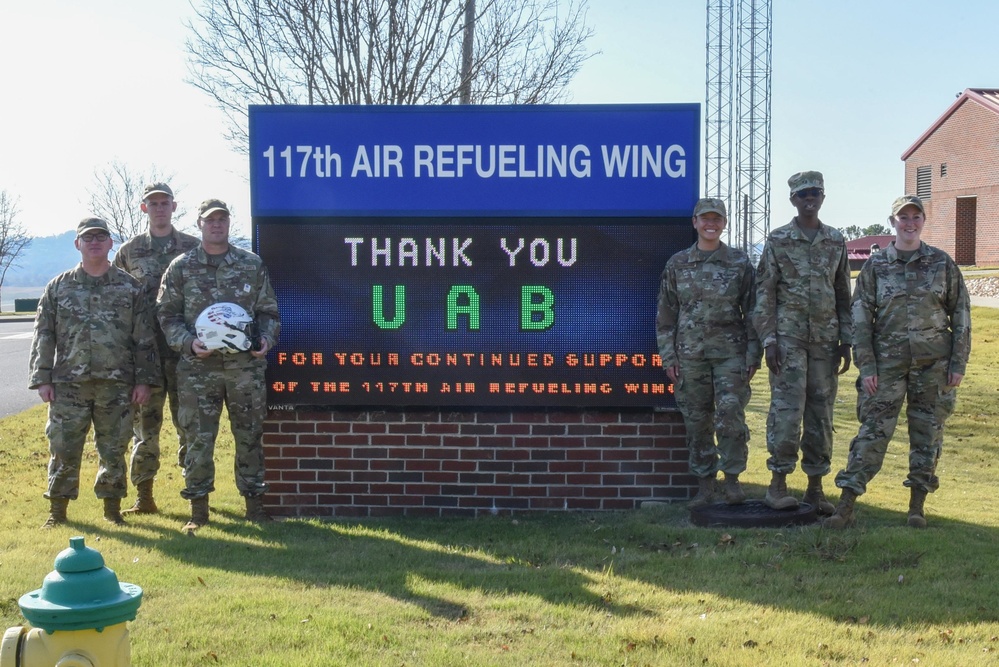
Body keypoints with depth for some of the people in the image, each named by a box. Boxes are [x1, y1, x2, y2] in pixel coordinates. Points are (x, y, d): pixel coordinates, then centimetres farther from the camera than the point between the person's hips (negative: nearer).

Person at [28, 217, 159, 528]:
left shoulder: (130, 287, 6)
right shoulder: (59, 287, 7)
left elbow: (144, 338, 4)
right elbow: (43, 336, 6)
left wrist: (144, 380, -1)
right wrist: (42, 379, -1)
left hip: (117, 384, 0)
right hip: (69, 384, 0)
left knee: (114, 448, 5)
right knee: (63, 446, 2)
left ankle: (112, 506, 18)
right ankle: (57, 507, 14)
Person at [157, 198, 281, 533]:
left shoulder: (252, 264, 8)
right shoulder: (181, 267, 4)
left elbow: (268, 310, 12)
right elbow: (167, 314, 4)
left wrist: (267, 338, -6)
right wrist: (188, 342, -11)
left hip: (246, 365, 1)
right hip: (198, 368, -1)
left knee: (250, 436, 7)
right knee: (198, 438, 0)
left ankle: (254, 503, 18)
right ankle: (198, 508, 11)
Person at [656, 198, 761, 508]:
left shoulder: (740, 262, 3)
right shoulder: (677, 264, 7)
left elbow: (752, 311, 4)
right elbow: (666, 313, 8)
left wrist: (753, 354, -1)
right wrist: (668, 356, 3)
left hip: (730, 351, -2)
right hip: (690, 354, 2)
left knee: (730, 414, -8)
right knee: (697, 421, 5)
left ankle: (733, 479, 6)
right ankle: (705, 484, 15)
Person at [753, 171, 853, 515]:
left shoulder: (836, 242, 11)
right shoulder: (777, 240, 1)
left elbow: (844, 295, 14)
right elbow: (764, 293, -2)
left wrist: (846, 342, 8)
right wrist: (768, 340, -9)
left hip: (825, 339, 4)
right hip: (789, 338, -4)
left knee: (821, 413, 6)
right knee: (787, 409, -8)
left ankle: (815, 487, 13)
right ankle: (778, 485, -1)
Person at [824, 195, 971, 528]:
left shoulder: (942, 263, 4)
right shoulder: (875, 265, 2)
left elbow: (961, 314, 6)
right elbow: (861, 317, 1)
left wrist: (959, 363, 0)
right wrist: (866, 366, -6)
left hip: (933, 362, 1)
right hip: (888, 360, -1)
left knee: (927, 432, 5)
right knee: (873, 430, -5)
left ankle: (917, 506, 17)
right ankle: (846, 506, -4)